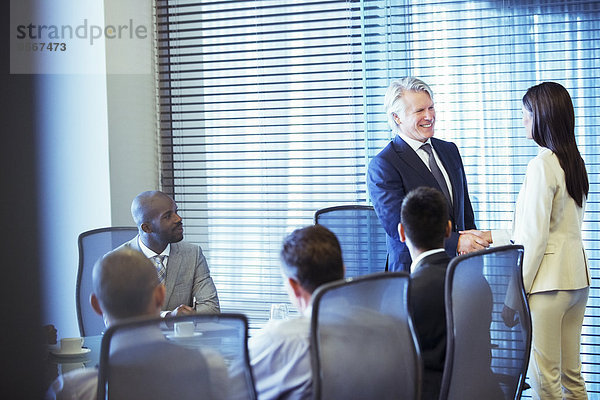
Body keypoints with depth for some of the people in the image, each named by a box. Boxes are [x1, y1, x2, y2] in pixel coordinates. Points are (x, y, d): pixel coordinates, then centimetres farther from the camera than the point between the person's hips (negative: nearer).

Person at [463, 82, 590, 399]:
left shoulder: (542, 165, -14)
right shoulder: (573, 162, 12)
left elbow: (534, 238, -17)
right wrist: (492, 237, 20)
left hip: (548, 281, -9)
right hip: (576, 277, 9)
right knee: (571, 374, 13)